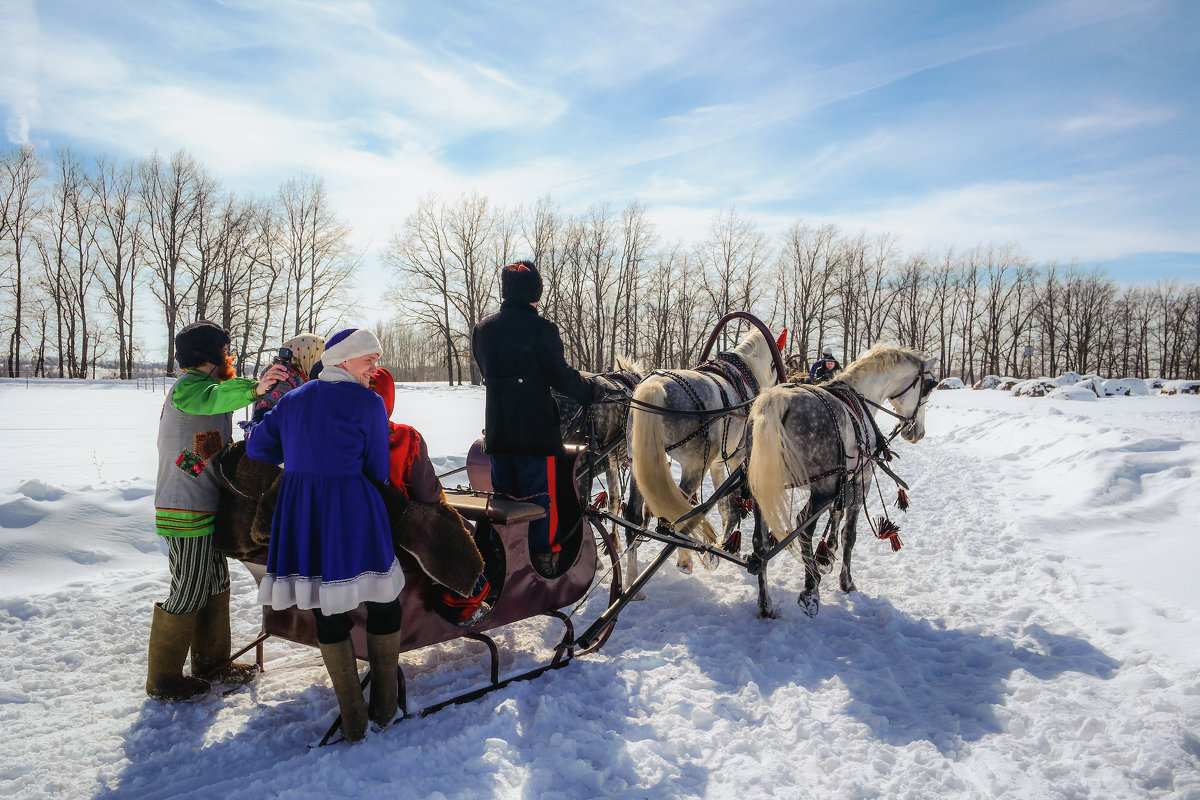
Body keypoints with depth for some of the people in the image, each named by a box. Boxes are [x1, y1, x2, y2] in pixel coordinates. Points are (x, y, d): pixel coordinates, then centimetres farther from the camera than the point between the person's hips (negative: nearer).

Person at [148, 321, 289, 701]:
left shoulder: (199, 386, 21)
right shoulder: (188, 385, -13)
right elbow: (210, 399, -41)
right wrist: (253, 389, -57)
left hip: (205, 506, 10)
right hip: (188, 511, -10)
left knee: (215, 586, 17)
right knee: (189, 593, -1)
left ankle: (212, 663, 31)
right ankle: (162, 679, 13)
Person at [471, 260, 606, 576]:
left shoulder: (482, 329, 6)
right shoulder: (540, 328, -13)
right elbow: (561, 376, -13)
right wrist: (594, 390, 2)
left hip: (497, 432, 6)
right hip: (535, 431, -6)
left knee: (504, 497, 17)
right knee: (542, 499, 5)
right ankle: (544, 560, 10)